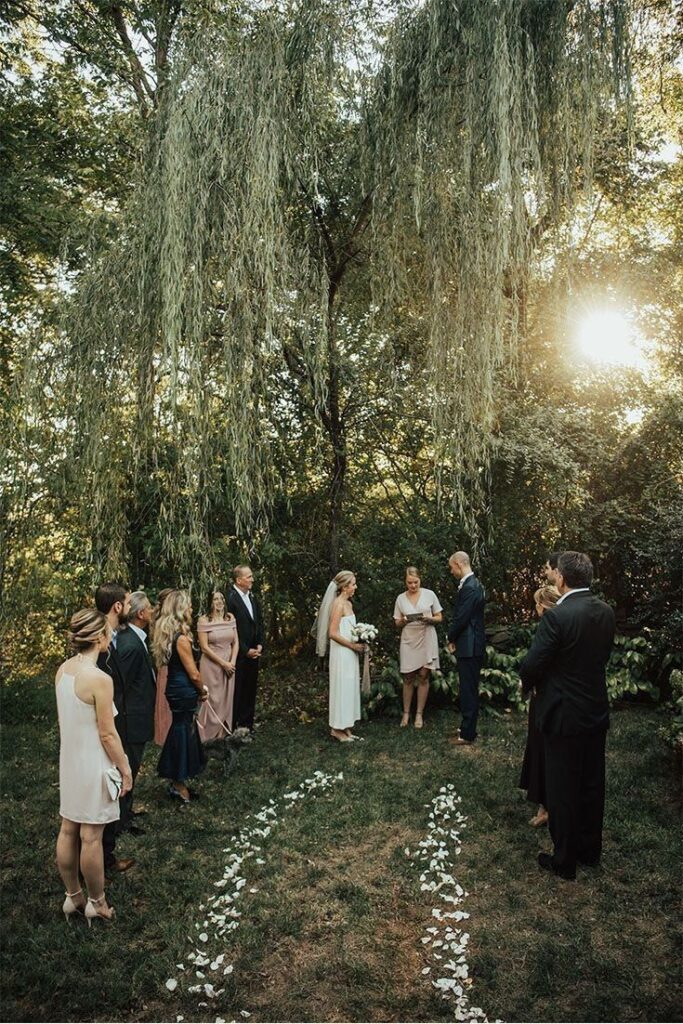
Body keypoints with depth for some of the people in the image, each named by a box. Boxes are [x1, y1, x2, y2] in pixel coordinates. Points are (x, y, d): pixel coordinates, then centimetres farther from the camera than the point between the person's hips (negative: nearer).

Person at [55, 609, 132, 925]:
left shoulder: (63, 669, -3)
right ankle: (97, 903, 25)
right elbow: (107, 734, -20)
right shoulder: (100, 679, -26)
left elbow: (66, 719, 8)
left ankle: (72, 897, 34)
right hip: (93, 764, -7)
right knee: (91, 836, 8)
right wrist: (125, 768, -7)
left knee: (68, 830, 17)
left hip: (69, 759, 7)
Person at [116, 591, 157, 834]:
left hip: (133, 718, 10)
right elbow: (120, 686, -25)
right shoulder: (132, 645, -28)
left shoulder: (128, 637, 2)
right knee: (128, 769, 7)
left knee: (129, 767, 23)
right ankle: (123, 821, 22)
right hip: (134, 719, -10)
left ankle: (124, 811, 39)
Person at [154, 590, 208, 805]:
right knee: (184, 732, 4)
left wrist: (198, 690, 14)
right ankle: (179, 785, 18)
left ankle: (177, 780, 31)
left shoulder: (168, 633, 5)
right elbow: (193, 673, -17)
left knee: (180, 729, 19)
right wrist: (203, 692, 0)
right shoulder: (181, 638, -22)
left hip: (175, 688, 9)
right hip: (184, 692, -9)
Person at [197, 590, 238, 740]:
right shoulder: (203, 620, -11)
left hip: (229, 664, 5)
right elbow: (204, 647, -13)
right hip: (212, 664, -5)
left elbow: (235, 642, 6)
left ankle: (224, 732, 25)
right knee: (213, 699, 1)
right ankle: (206, 735, 17)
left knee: (227, 698, 11)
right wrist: (223, 663, -14)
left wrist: (232, 662, -8)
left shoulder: (230, 617, 3)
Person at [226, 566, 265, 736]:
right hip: (239, 654, -7)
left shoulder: (252, 597, 10)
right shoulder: (230, 599, -15)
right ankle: (234, 725, 14)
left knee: (250, 690, 12)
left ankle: (246, 723, 23)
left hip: (253, 652, 7)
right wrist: (246, 650, -13)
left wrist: (260, 644, 3)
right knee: (237, 690, 2)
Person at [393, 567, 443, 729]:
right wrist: (403, 621, -14)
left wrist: (429, 619, -16)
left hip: (426, 641, -1)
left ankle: (419, 714, 11)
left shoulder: (429, 594, -1)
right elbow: (397, 623, 8)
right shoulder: (400, 598, 3)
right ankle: (406, 713, 15)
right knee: (408, 678, 4)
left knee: (423, 677, 2)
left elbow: (439, 617, 4)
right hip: (408, 641, 1)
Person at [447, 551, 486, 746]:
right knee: (470, 689, 17)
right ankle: (468, 728, 27)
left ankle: (467, 734, 7)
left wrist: (451, 639, -5)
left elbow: (461, 618, -20)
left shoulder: (469, 587, -20)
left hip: (469, 647, -10)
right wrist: (455, 638, 10)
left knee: (468, 690, -2)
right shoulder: (473, 584, 12)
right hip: (473, 645, 10)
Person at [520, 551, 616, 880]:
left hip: (563, 715, -7)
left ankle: (564, 860, 22)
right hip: (596, 712, 7)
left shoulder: (557, 616, -24)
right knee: (591, 785, 20)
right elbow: (602, 655, 9)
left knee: (562, 790, 8)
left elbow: (532, 665, -20)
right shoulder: (606, 612, -2)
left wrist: (527, 682, 1)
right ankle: (589, 849, 37)